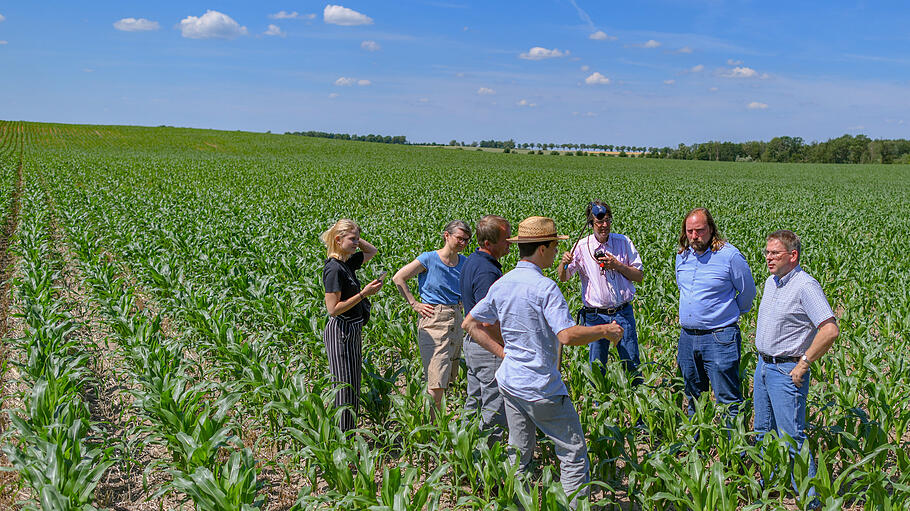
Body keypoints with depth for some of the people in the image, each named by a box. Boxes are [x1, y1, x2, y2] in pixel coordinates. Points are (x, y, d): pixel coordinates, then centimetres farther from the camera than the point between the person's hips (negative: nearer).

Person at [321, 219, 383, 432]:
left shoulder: (347, 263, 8)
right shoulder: (333, 269, -18)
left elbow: (372, 251, 26)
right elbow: (333, 309, -21)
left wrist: (355, 238, 10)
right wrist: (363, 294, -22)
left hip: (352, 332, 10)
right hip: (340, 332, -10)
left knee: (353, 387, 15)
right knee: (344, 386, -2)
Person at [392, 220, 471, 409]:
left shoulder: (464, 262, 7)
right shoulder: (429, 259, -9)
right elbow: (398, 278, -5)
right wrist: (414, 304, -6)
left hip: (456, 320, 7)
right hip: (433, 320, -6)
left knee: (449, 375, 14)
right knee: (436, 380, -11)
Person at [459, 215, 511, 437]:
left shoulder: (472, 261, 8)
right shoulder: (487, 272, -25)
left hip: (472, 342, 10)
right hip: (489, 347, -10)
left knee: (474, 403, 20)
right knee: (495, 411, 1)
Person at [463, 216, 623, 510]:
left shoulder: (501, 285, 4)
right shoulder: (544, 287, -19)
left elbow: (470, 324, 11)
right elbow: (567, 336, -26)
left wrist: (501, 352, 10)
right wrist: (604, 331, -12)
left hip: (509, 383, 8)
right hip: (541, 388, -7)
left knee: (519, 454, 18)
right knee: (574, 454, 6)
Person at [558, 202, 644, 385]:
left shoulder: (623, 242, 3)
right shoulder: (582, 246, -1)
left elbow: (639, 276, 5)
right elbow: (563, 278, -7)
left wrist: (617, 265, -11)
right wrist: (564, 263, -29)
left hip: (623, 313, 1)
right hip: (595, 316, -1)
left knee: (632, 365, 9)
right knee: (596, 367, 5)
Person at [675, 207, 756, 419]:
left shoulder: (730, 255, -11)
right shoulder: (682, 256, 7)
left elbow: (748, 291, 2)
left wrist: (730, 313, 12)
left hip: (719, 338, -6)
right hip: (687, 336, 6)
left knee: (728, 399, -3)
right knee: (693, 396, 17)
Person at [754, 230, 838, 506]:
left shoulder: (805, 285, -18)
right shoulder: (771, 282, 10)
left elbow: (830, 330, -25)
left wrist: (803, 365, -20)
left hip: (787, 371, -9)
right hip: (763, 366, 9)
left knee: (792, 438, -7)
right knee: (763, 431, 18)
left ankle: (810, 498, 3)